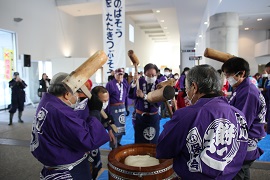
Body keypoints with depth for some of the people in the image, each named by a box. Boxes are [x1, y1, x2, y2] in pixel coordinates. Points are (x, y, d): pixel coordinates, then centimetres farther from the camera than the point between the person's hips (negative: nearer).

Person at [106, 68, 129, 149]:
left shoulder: (125, 84, 5)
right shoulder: (110, 84, -12)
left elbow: (126, 96, 5)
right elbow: (107, 98, -13)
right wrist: (107, 111, -13)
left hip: (122, 107, 6)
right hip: (113, 108, -6)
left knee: (121, 126, 15)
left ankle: (118, 143, 34)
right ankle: (114, 146, 20)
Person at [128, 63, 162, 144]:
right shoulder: (140, 81, -6)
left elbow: (158, 102, -20)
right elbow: (131, 96, -13)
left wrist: (144, 96, -27)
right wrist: (134, 83, -25)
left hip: (153, 117, 0)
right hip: (139, 116, 1)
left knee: (153, 142, 14)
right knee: (139, 141, 11)